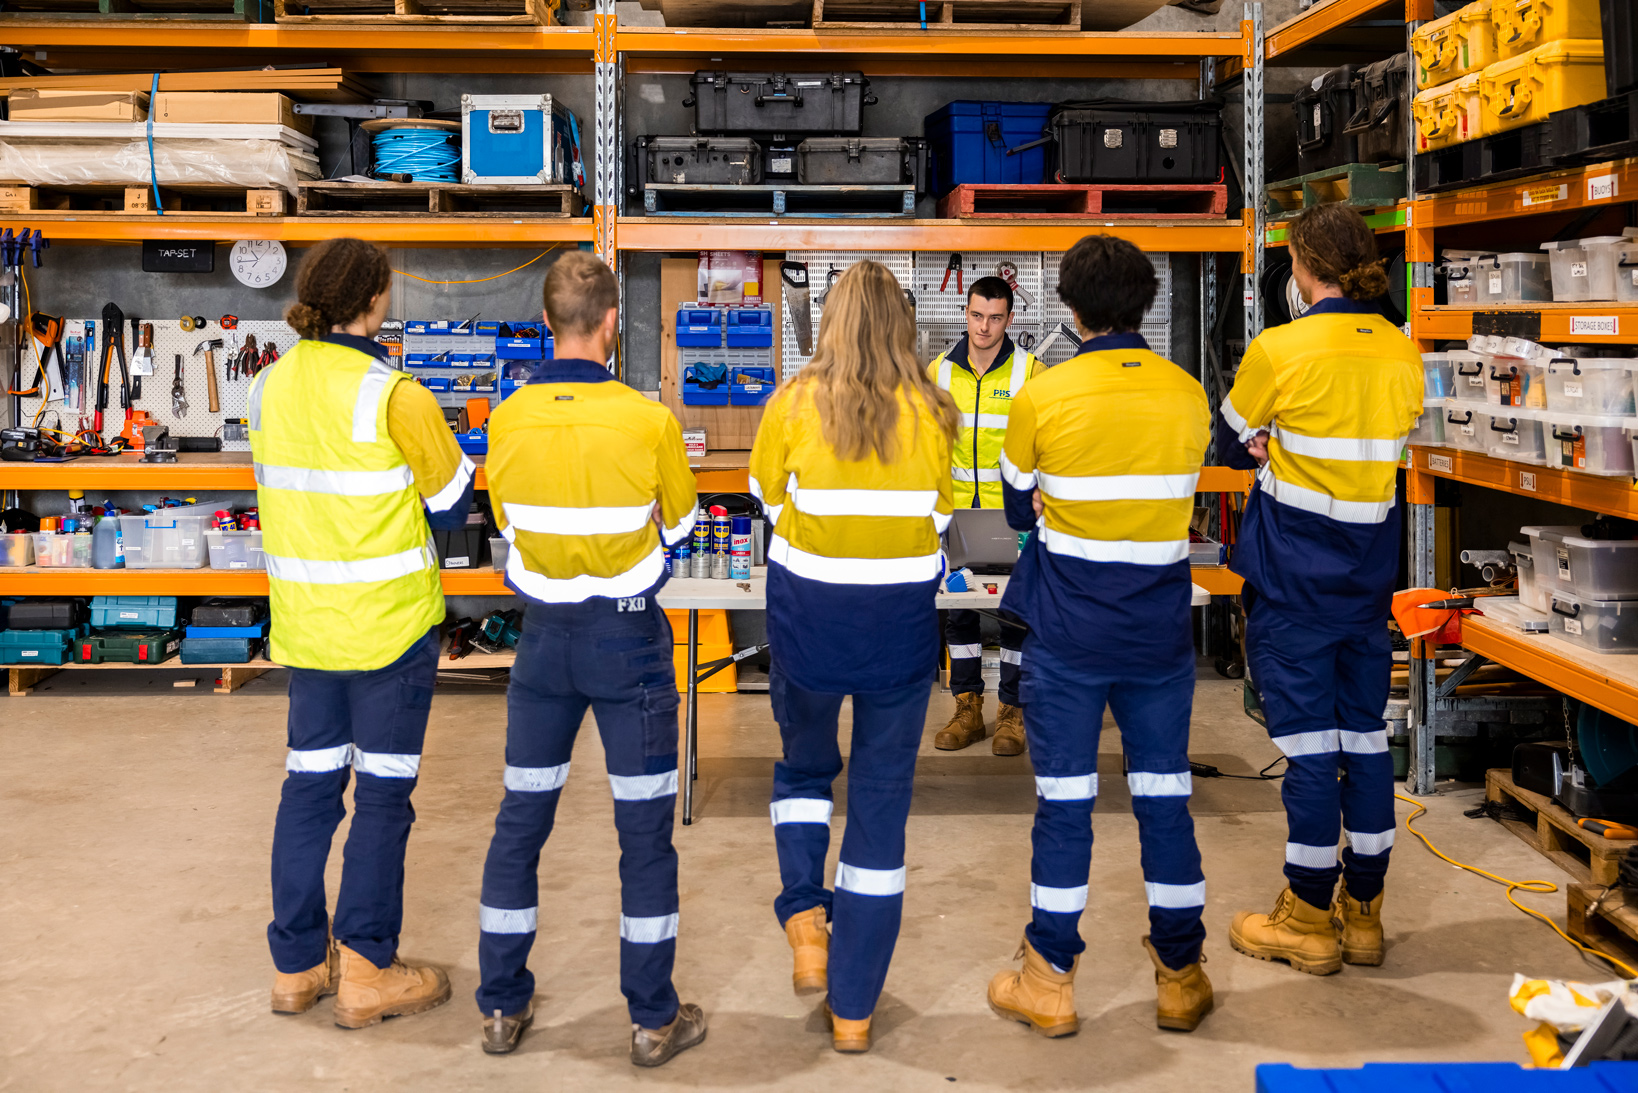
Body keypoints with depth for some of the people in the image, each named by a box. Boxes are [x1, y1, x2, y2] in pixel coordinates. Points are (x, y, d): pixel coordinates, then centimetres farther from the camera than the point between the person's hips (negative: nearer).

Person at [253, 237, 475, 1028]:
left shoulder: (267, 387, 2)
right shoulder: (394, 396, -16)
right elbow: (451, 504, -6)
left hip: (302, 619, 6)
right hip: (389, 621, -6)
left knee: (309, 784, 14)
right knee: (383, 793, 4)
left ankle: (298, 964, 23)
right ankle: (366, 972, 11)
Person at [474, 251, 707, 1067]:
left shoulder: (507, 419, -7)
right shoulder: (648, 420, -15)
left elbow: (509, 526, 8)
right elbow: (678, 527, 0)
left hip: (545, 635, 3)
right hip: (629, 637, -3)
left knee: (520, 822, 14)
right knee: (645, 830, 7)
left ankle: (502, 1008, 23)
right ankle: (653, 1020, 15)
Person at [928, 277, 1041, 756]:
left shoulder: (1030, 372, -4)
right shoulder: (939, 371, 5)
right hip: (957, 514, 3)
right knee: (957, 605, 6)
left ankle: (1013, 711, 13)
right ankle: (968, 708, 17)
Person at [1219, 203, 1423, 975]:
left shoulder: (1280, 351, -13)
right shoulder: (1402, 353, 4)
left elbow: (1228, 444, -1)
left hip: (1293, 573, -6)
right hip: (1369, 569, 6)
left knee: (1307, 735, 1)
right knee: (1364, 731, 12)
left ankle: (1309, 920, 10)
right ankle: (1362, 911, 22)